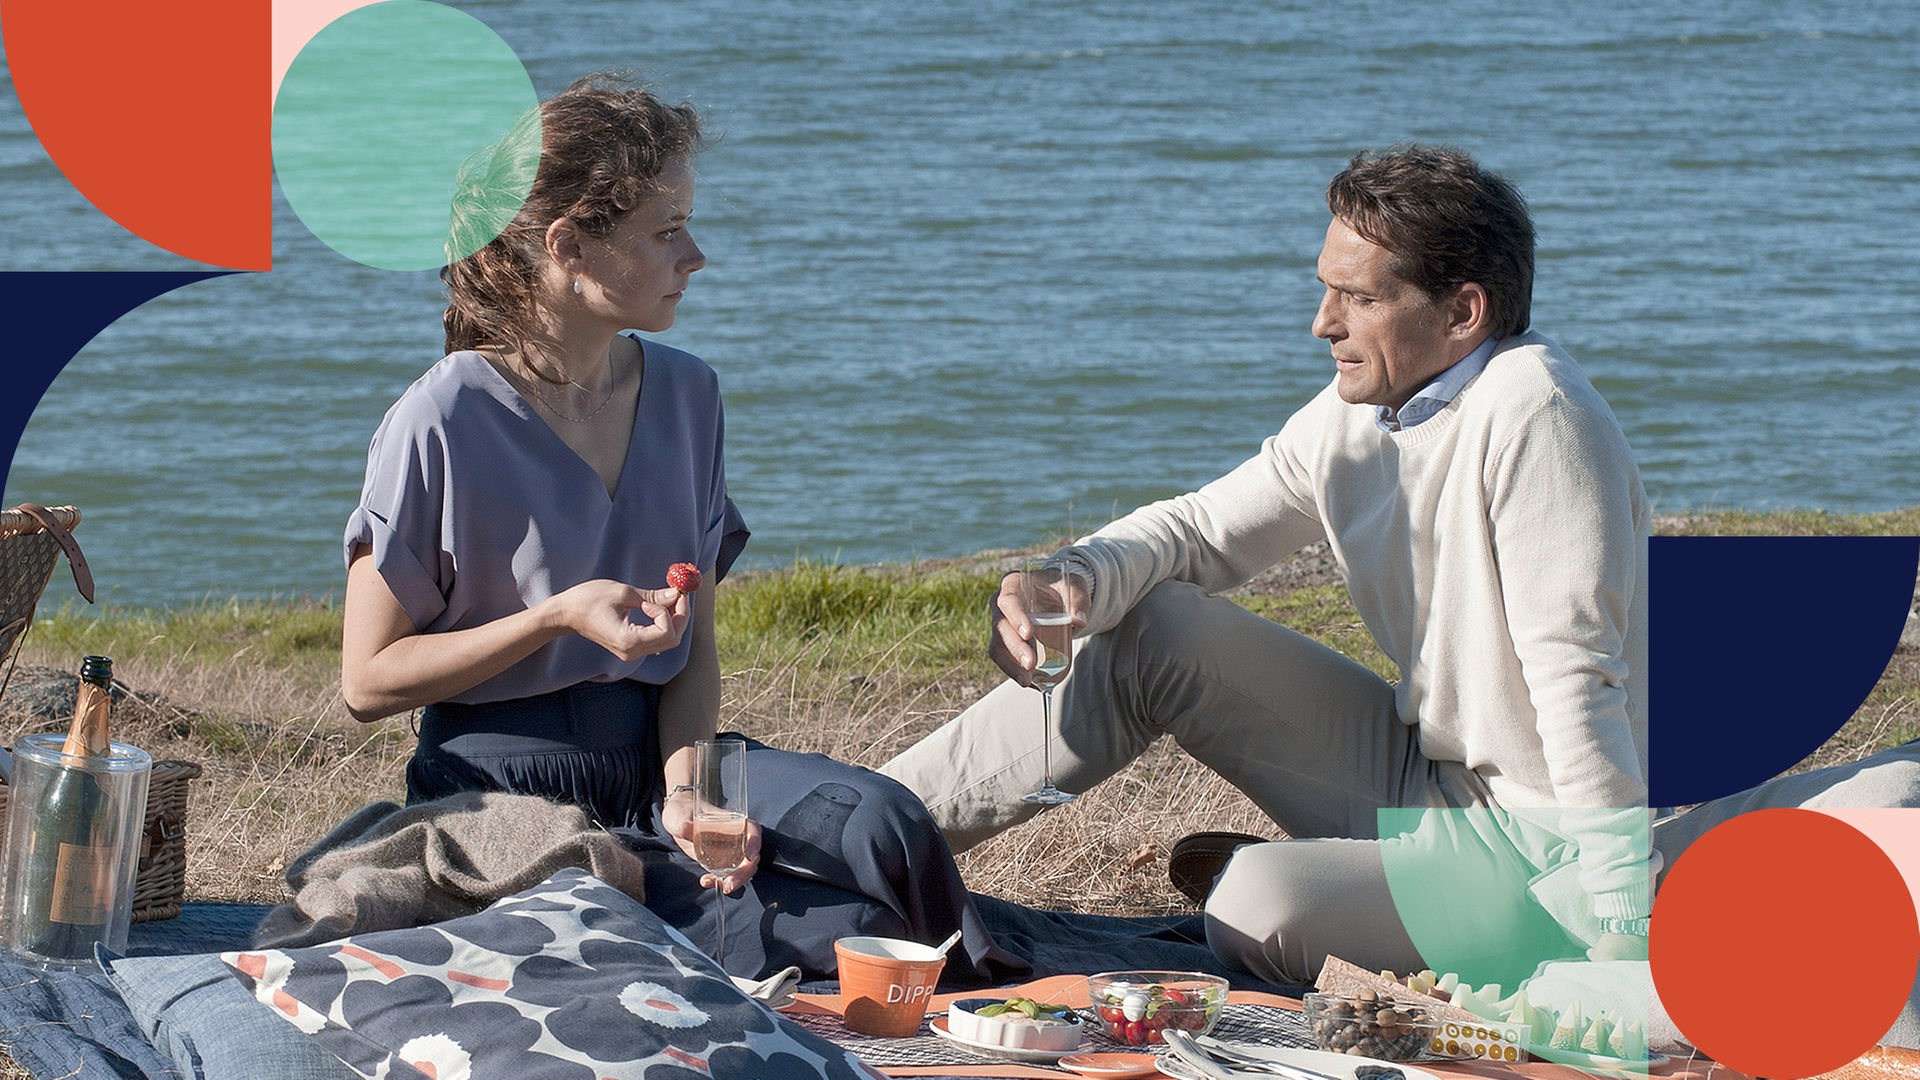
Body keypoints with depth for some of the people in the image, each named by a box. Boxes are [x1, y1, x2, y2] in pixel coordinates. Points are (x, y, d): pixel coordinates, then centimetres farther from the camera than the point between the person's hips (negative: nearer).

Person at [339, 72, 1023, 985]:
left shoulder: (684, 395, 8)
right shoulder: (439, 425, -12)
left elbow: (695, 644, 6)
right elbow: (368, 680, -8)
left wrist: (684, 788, -14)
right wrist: (561, 616, -19)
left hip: (650, 751, 6)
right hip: (504, 789, -5)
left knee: (878, 822, -25)